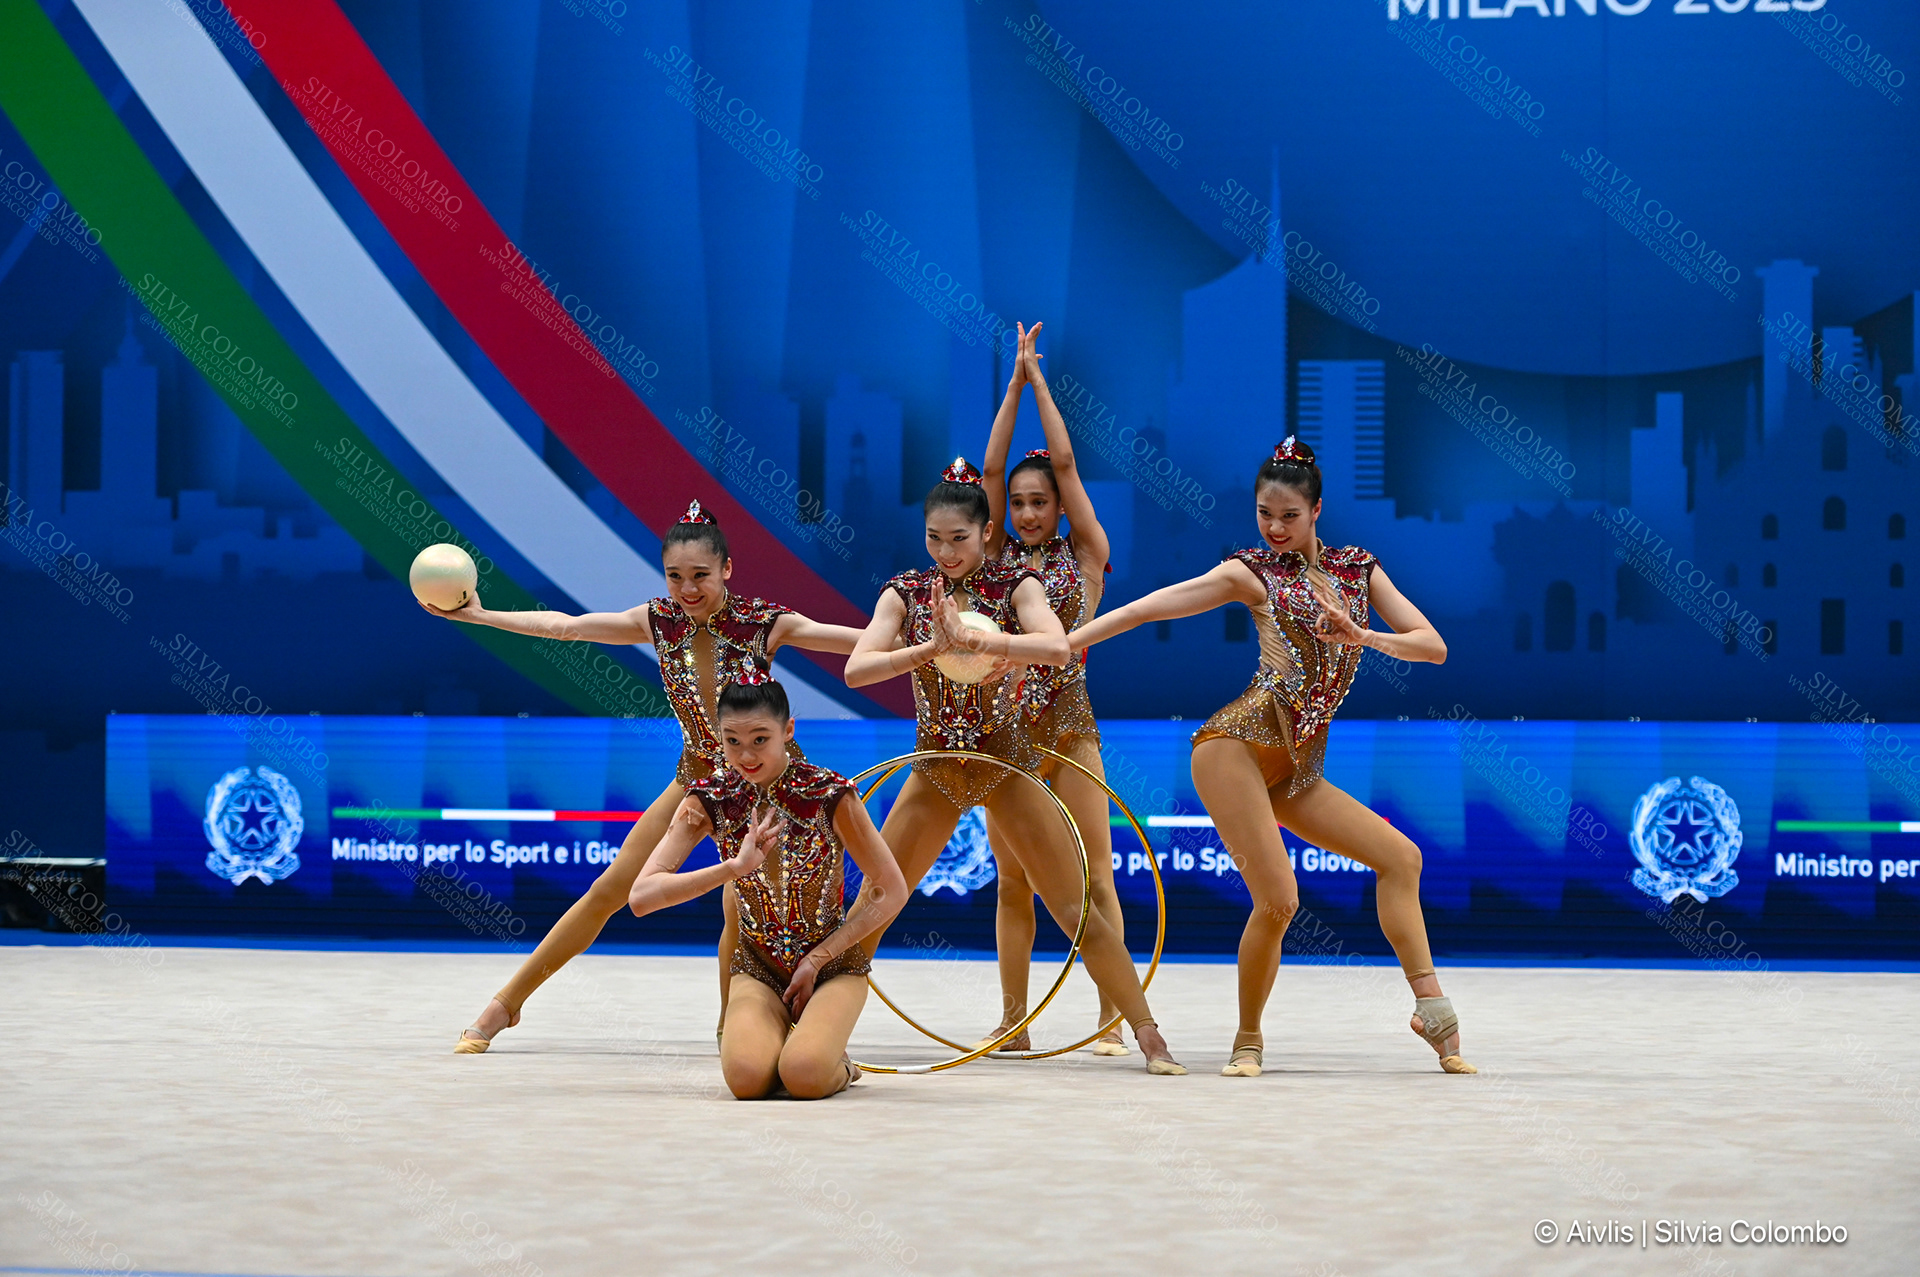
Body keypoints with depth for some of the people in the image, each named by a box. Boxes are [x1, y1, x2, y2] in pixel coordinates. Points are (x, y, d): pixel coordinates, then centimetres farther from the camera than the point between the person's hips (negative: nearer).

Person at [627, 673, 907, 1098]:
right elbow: (641, 897, -18)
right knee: (747, 1077, -28)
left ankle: (836, 1065, 6)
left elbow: (891, 892, -6)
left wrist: (816, 960, -10)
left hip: (832, 963, -2)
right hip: (757, 967, 2)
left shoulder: (829, 794, -14)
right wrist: (735, 867, -30)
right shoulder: (709, 801, -8)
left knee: (804, 1076, -30)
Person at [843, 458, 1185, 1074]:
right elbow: (856, 668, -14)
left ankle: (1149, 1036, 0)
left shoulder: (1014, 585, -7)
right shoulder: (906, 593, -1)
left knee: (1078, 912, -5)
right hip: (935, 769, 2)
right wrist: (930, 647, -28)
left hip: (1006, 767, -2)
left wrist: (969, 637, -36)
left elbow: (1057, 648, -27)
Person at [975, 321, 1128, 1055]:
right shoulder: (998, 558, 9)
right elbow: (992, 468, 3)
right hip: (1007, 730, 3)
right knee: (1012, 882, 6)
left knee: (1094, 878, -2)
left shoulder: (1084, 557, 3)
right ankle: (1013, 1022, 10)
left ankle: (1111, 1020, 0)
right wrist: (1016, 380, 3)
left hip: (1071, 730, -3)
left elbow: (1064, 462, -1)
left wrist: (1039, 378, 4)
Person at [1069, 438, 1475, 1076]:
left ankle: (1431, 1006, -2)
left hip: (1297, 768, 6)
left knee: (1399, 856, -3)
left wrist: (1362, 637, -10)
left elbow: (1434, 647, 8)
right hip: (1238, 744, -6)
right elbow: (1144, 610, -2)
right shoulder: (1252, 572, 3)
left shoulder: (1358, 568, 14)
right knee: (1278, 900, -16)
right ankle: (1248, 1041, 2)